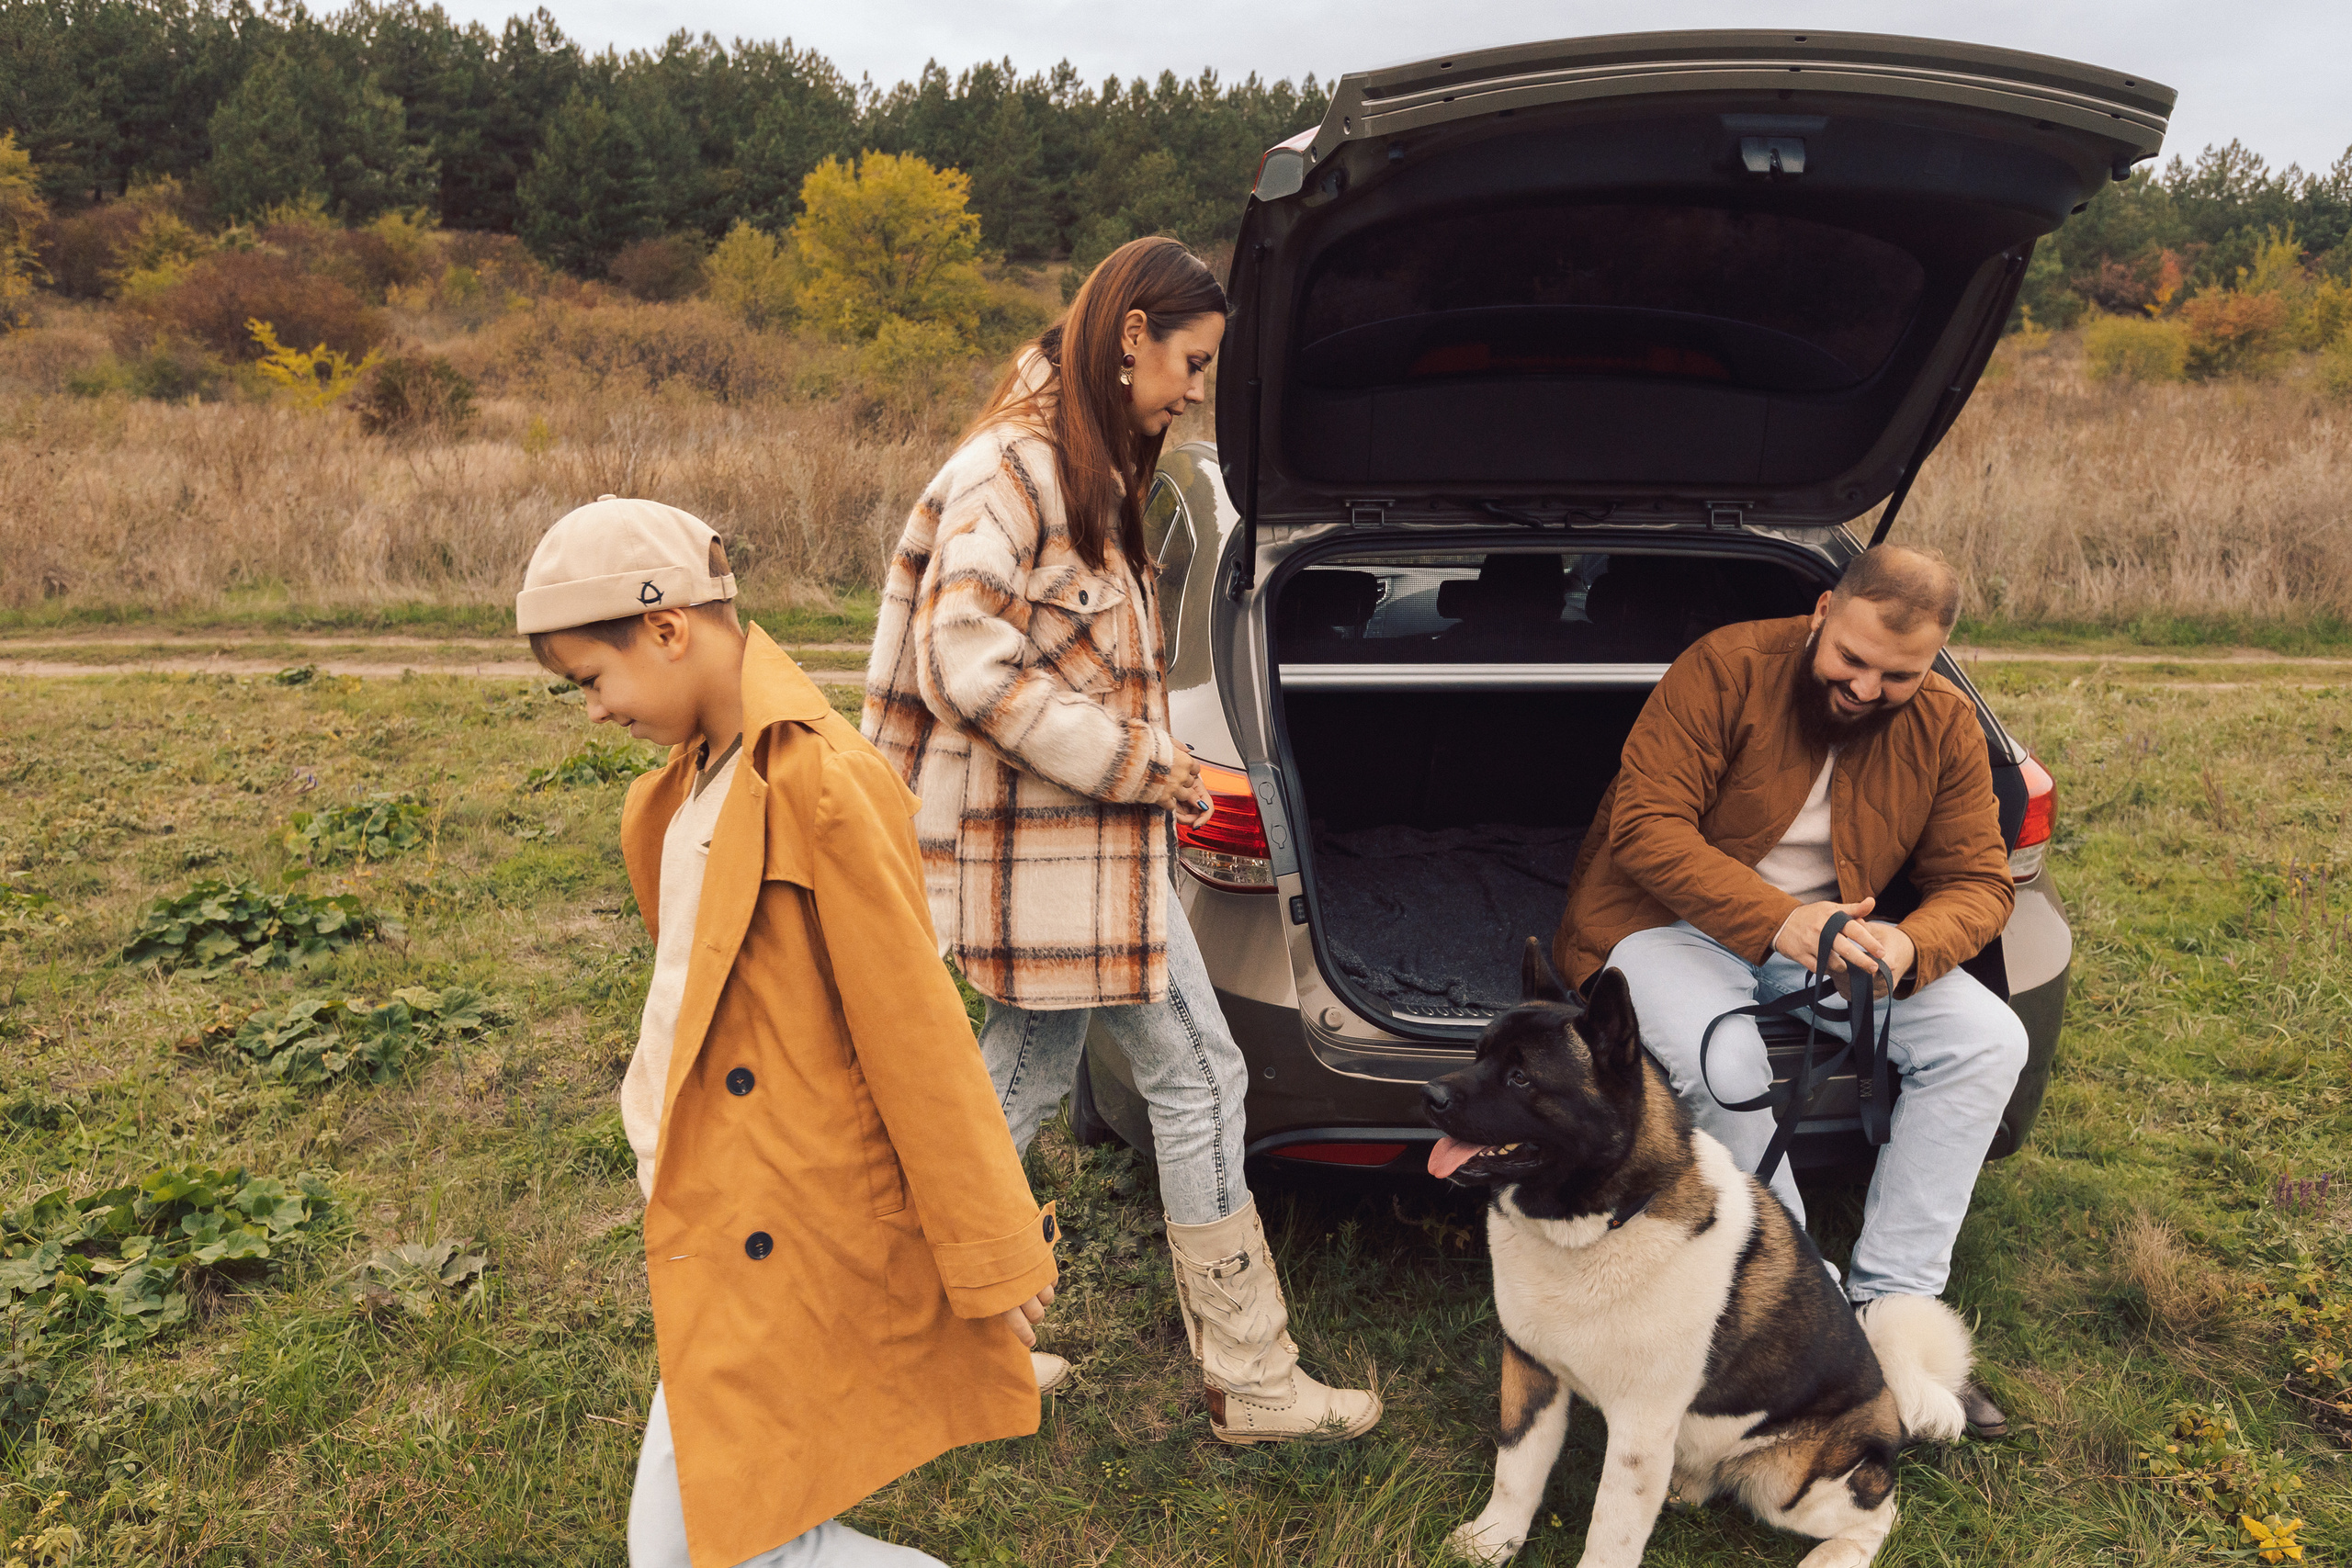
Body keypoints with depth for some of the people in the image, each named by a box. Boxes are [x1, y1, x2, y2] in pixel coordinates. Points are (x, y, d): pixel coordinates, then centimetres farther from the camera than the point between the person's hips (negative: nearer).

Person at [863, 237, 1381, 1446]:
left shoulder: (1083, 464, 16)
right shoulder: (1017, 462, -15)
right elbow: (965, 661, -21)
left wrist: (1142, 755, 9)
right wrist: (1129, 759, -17)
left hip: (1066, 833, 10)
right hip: (1052, 841, -10)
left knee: (1026, 1080, 16)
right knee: (1198, 1075, -2)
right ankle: (1251, 1382, 11)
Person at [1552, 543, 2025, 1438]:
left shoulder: (1944, 727, -1)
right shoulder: (1726, 669, -17)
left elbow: (1978, 879, 0)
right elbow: (1645, 826, -23)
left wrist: (1910, 946, -25)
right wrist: (1773, 918, -36)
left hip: (1831, 926, 5)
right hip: (1671, 918, -5)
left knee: (1988, 1041, -14)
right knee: (1725, 1063, -35)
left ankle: (1889, 1307, -10)